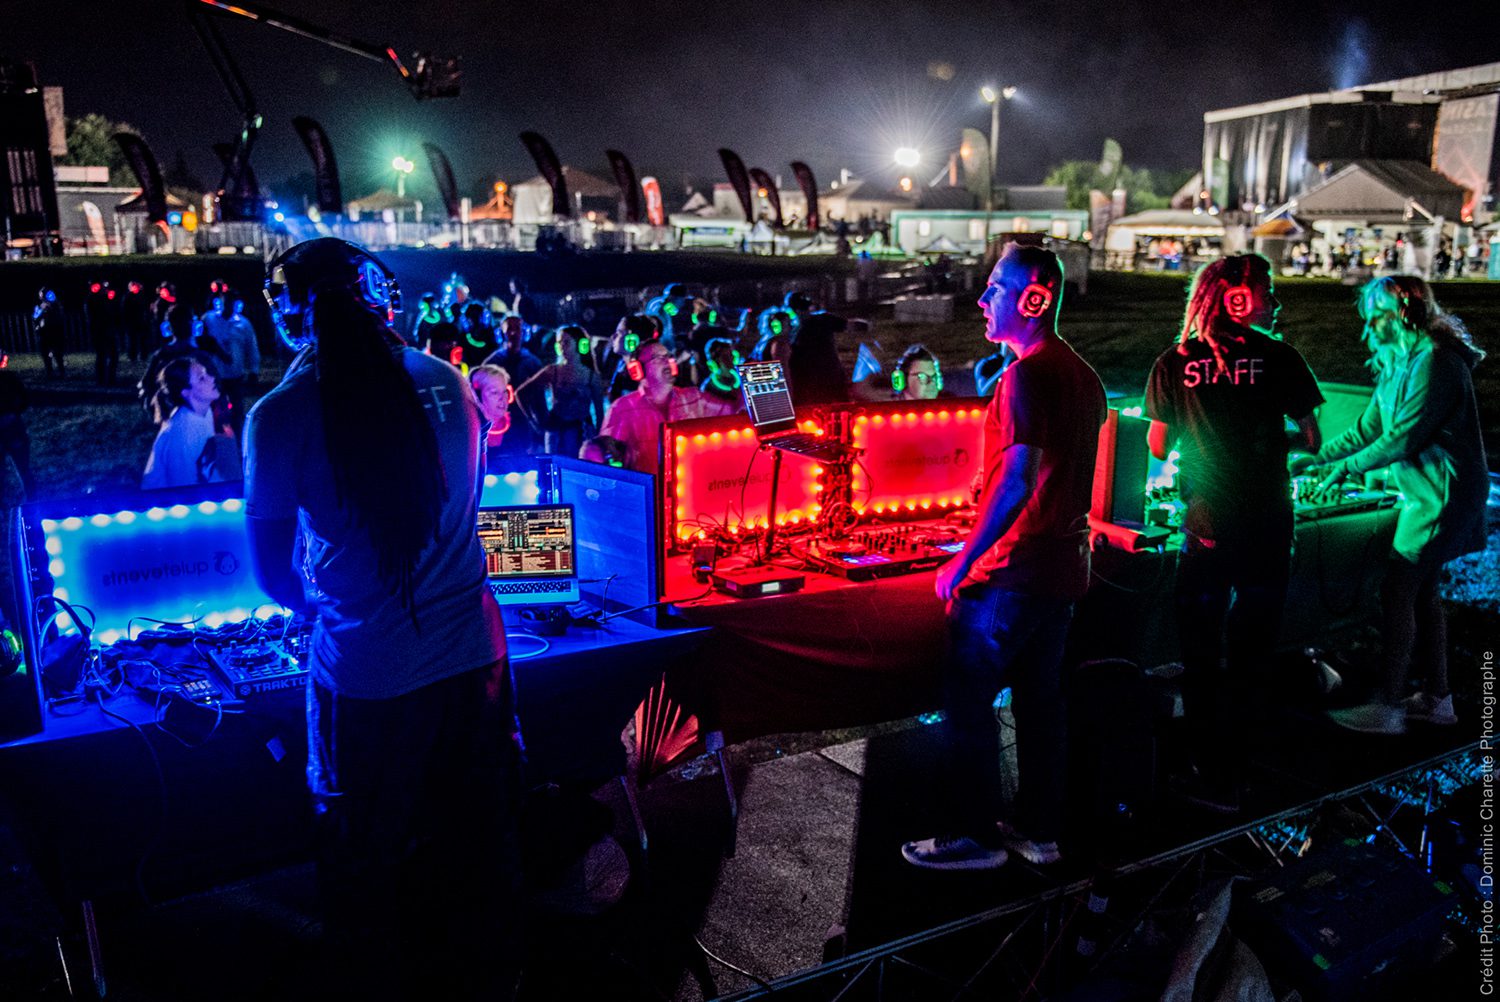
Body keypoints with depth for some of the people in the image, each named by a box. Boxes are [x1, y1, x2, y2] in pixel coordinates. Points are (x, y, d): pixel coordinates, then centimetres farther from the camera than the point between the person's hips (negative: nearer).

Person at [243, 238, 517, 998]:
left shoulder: (281, 416, -13)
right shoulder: (447, 383, -1)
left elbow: (273, 574, -5)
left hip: (369, 678, -4)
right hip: (473, 653, 4)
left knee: (367, 875, 17)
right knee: (477, 856, 21)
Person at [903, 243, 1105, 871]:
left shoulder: (1027, 374, -17)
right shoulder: (1084, 377, 13)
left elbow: (1019, 478, -25)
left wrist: (962, 563, -20)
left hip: (1013, 571, -9)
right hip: (1063, 567, 9)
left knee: (968, 699, 2)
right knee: (1040, 699, 15)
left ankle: (976, 836, 10)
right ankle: (1038, 830, 24)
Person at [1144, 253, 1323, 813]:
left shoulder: (1173, 365, -3)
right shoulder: (1278, 358, -5)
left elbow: (1158, 447, 3)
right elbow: (1311, 439, 0)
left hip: (1204, 533, 0)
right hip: (1267, 532, 0)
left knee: (1201, 656, 11)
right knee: (1249, 653, 15)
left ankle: (1213, 778, 16)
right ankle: (1228, 763, 25)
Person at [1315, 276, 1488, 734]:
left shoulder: (1434, 362, -19)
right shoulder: (1399, 362, 13)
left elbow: (1403, 437, -22)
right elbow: (1369, 426, 16)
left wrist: (1346, 468, -14)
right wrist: (1320, 457, 11)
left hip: (1443, 495, -10)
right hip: (1426, 491, 10)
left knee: (1397, 591, -10)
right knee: (1422, 591, 14)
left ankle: (1389, 708, -5)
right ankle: (1437, 698, 24)